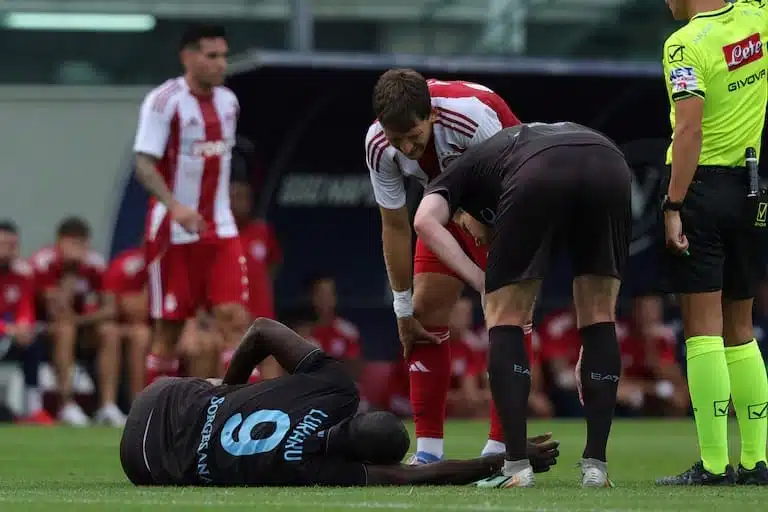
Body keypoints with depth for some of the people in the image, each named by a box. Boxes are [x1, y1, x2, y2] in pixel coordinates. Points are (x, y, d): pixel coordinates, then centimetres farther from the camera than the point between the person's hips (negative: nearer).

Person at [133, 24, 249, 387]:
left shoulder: (228, 101, 9)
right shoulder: (163, 101, -11)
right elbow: (144, 164, -17)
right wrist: (174, 206, -32)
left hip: (220, 230, 5)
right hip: (174, 232, -5)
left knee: (235, 318, -8)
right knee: (168, 327, 2)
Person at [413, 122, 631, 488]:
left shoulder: (463, 169, 35)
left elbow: (425, 221, 8)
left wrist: (482, 282, 10)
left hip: (539, 175, -4)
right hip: (612, 167, 4)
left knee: (504, 319, 13)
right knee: (599, 318, 20)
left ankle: (516, 465, 7)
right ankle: (595, 464, 16)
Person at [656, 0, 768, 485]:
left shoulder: (685, 44, -13)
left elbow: (690, 128, -19)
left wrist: (673, 206, -18)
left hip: (701, 189, -6)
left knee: (703, 329, -6)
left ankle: (713, 464, -10)